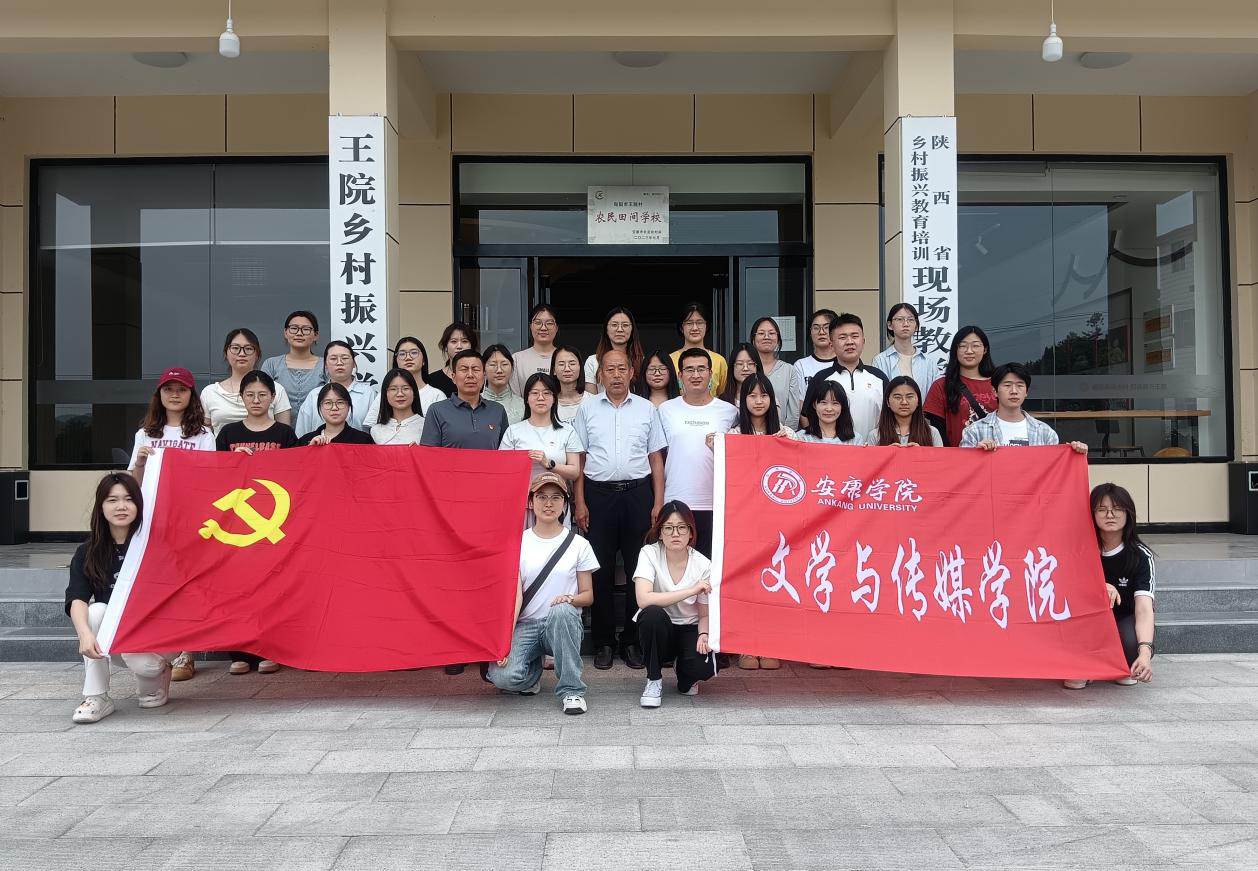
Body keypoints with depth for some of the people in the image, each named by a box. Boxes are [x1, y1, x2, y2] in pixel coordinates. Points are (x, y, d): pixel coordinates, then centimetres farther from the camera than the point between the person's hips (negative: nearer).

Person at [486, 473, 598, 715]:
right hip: (526, 625, 0)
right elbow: (515, 594, -5)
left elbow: (588, 596, 7)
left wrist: (570, 599, -17)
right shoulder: (518, 542, 5)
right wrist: (505, 638, -19)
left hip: (563, 623, 0)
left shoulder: (578, 544, 4)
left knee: (562, 610, -37)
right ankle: (533, 669, 11)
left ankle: (571, 690, -21)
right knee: (504, 676, -28)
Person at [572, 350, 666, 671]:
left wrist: (658, 503, 1)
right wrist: (579, 503, 0)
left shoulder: (647, 409, 9)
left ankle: (633, 640, 13)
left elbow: (656, 458, 8)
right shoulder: (587, 409, 8)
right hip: (598, 493, 0)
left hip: (637, 493, 0)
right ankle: (603, 641, 13)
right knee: (601, 568, 2)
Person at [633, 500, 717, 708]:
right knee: (652, 614, -36)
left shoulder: (702, 564, -11)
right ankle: (654, 680, -12)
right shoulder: (649, 553, -15)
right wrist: (691, 591, -32)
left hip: (689, 630, 1)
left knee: (704, 667, -30)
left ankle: (685, 676, 11)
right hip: (658, 629, -1)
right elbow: (644, 599, -31)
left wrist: (704, 634, -25)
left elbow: (704, 614, -2)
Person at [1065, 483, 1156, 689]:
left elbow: (1144, 608, -31)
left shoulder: (1141, 555, -19)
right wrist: (1100, 587, -36)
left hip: (1125, 620, -1)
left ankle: (1128, 667, 4)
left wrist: (1145, 651, -47)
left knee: (1131, 642, -36)